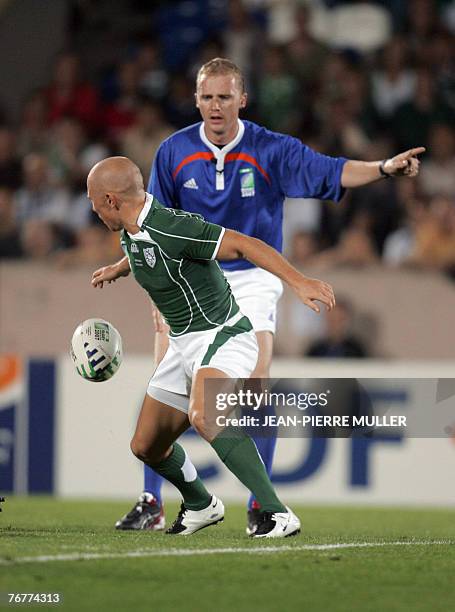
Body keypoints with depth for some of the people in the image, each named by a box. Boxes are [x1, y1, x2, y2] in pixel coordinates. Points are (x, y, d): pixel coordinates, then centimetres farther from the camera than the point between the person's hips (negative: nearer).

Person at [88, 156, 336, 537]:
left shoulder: (173, 227, -23)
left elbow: (245, 245, -25)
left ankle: (277, 514, -37)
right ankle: (201, 506, 43)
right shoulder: (131, 232, 6)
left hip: (223, 337, -10)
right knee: (147, 447, 13)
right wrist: (117, 270, 52)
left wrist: (299, 282, -35)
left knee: (202, 415, -38)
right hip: (185, 345, 10)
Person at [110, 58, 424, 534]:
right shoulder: (174, 152, -3)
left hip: (252, 276, -1)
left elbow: (331, 172, -18)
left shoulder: (272, 150, -8)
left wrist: (385, 168, -35)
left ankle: (260, 505, -6)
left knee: (256, 384, -14)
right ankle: (151, 503, 0)